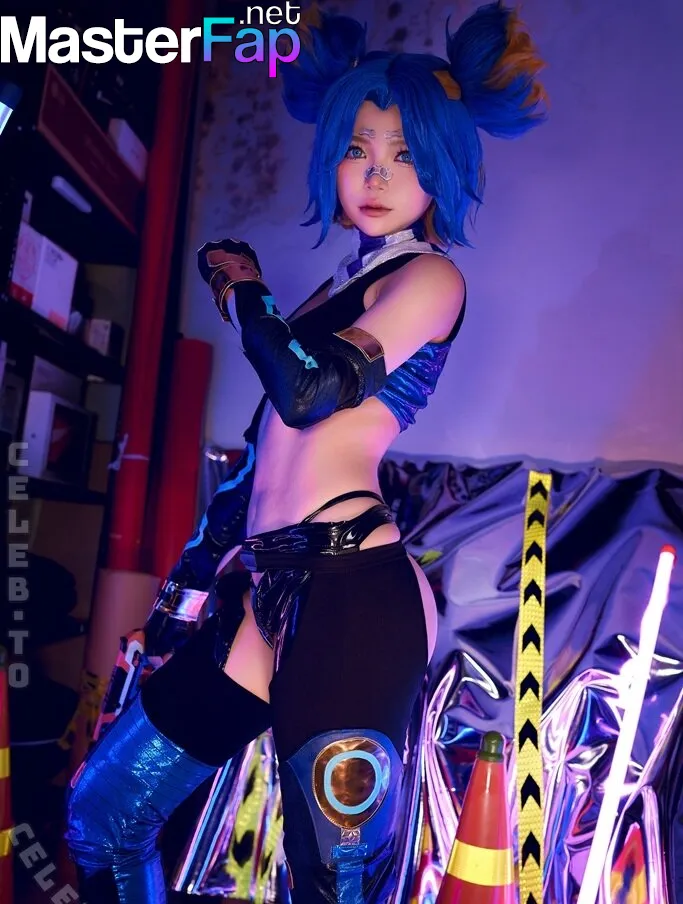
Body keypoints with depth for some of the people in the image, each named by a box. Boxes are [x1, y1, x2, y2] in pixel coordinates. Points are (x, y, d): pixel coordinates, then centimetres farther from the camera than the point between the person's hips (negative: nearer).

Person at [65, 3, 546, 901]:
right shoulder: (344, 286, 23)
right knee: (101, 816, 15)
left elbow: (309, 390, -18)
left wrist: (242, 290, 1)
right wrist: (194, 576, 22)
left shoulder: (430, 276, -1)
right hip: (275, 591, 9)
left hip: (346, 595, -8)